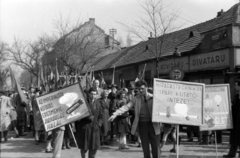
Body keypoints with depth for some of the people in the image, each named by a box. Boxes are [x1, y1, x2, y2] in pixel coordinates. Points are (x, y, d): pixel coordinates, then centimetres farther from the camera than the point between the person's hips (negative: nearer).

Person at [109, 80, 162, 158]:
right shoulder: (136, 99, 5)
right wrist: (115, 114, -17)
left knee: (155, 145, 4)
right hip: (142, 124, 2)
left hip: (153, 124, -2)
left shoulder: (153, 98, 1)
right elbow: (126, 107, -4)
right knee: (145, 146, 8)